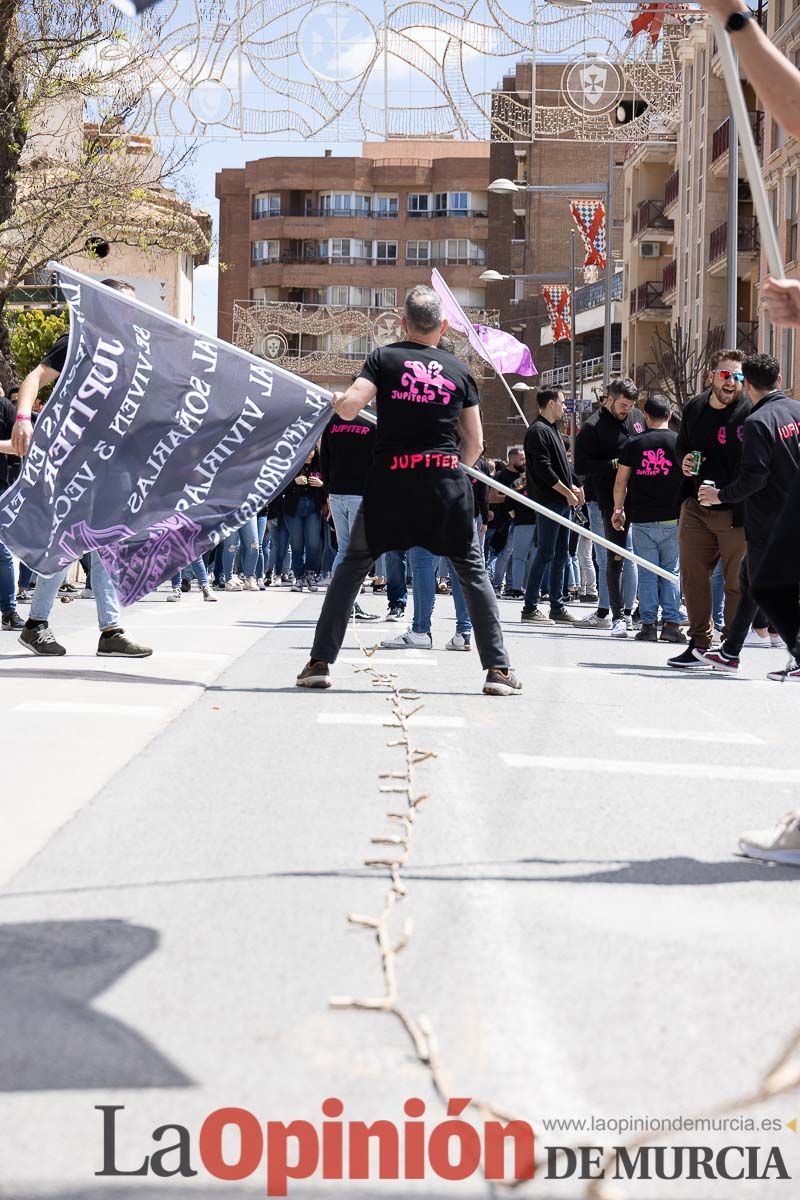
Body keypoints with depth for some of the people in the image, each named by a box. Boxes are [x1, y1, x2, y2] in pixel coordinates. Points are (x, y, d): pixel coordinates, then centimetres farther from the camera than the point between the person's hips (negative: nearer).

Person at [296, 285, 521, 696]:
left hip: (391, 480, -1)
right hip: (447, 480, 1)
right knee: (472, 570, 10)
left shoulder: (384, 358, 3)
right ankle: (498, 669, 4)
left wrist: (336, 399, 13)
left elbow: (349, 407, -9)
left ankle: (319, 662, 9)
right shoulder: (459, 370, 9)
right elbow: (475, 442, 10)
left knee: (352, 566, 12)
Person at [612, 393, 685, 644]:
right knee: (671, 572, 6)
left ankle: (648, 624, 3)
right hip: (672, 519, 0)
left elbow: (620, 482, 4)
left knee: (647, 573, 5)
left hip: (641, 519, 1)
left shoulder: (633, 444, 1)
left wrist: (618, 510, 17)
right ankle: (671, 623, 0)